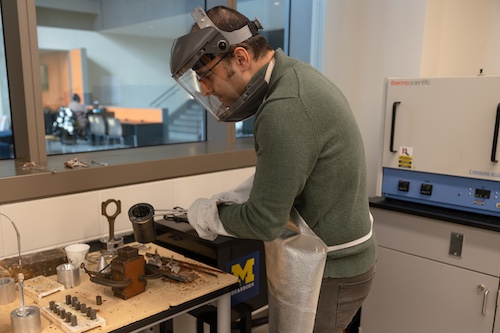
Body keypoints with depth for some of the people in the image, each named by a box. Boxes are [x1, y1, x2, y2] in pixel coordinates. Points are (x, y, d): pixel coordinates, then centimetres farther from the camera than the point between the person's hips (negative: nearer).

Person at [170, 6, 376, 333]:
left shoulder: (285, 109, -29)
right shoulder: (296, 76, 3)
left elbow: (264, 221, -24)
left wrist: (210, 215, -7)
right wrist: (236, 198, 2)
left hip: (331, 270, -9)